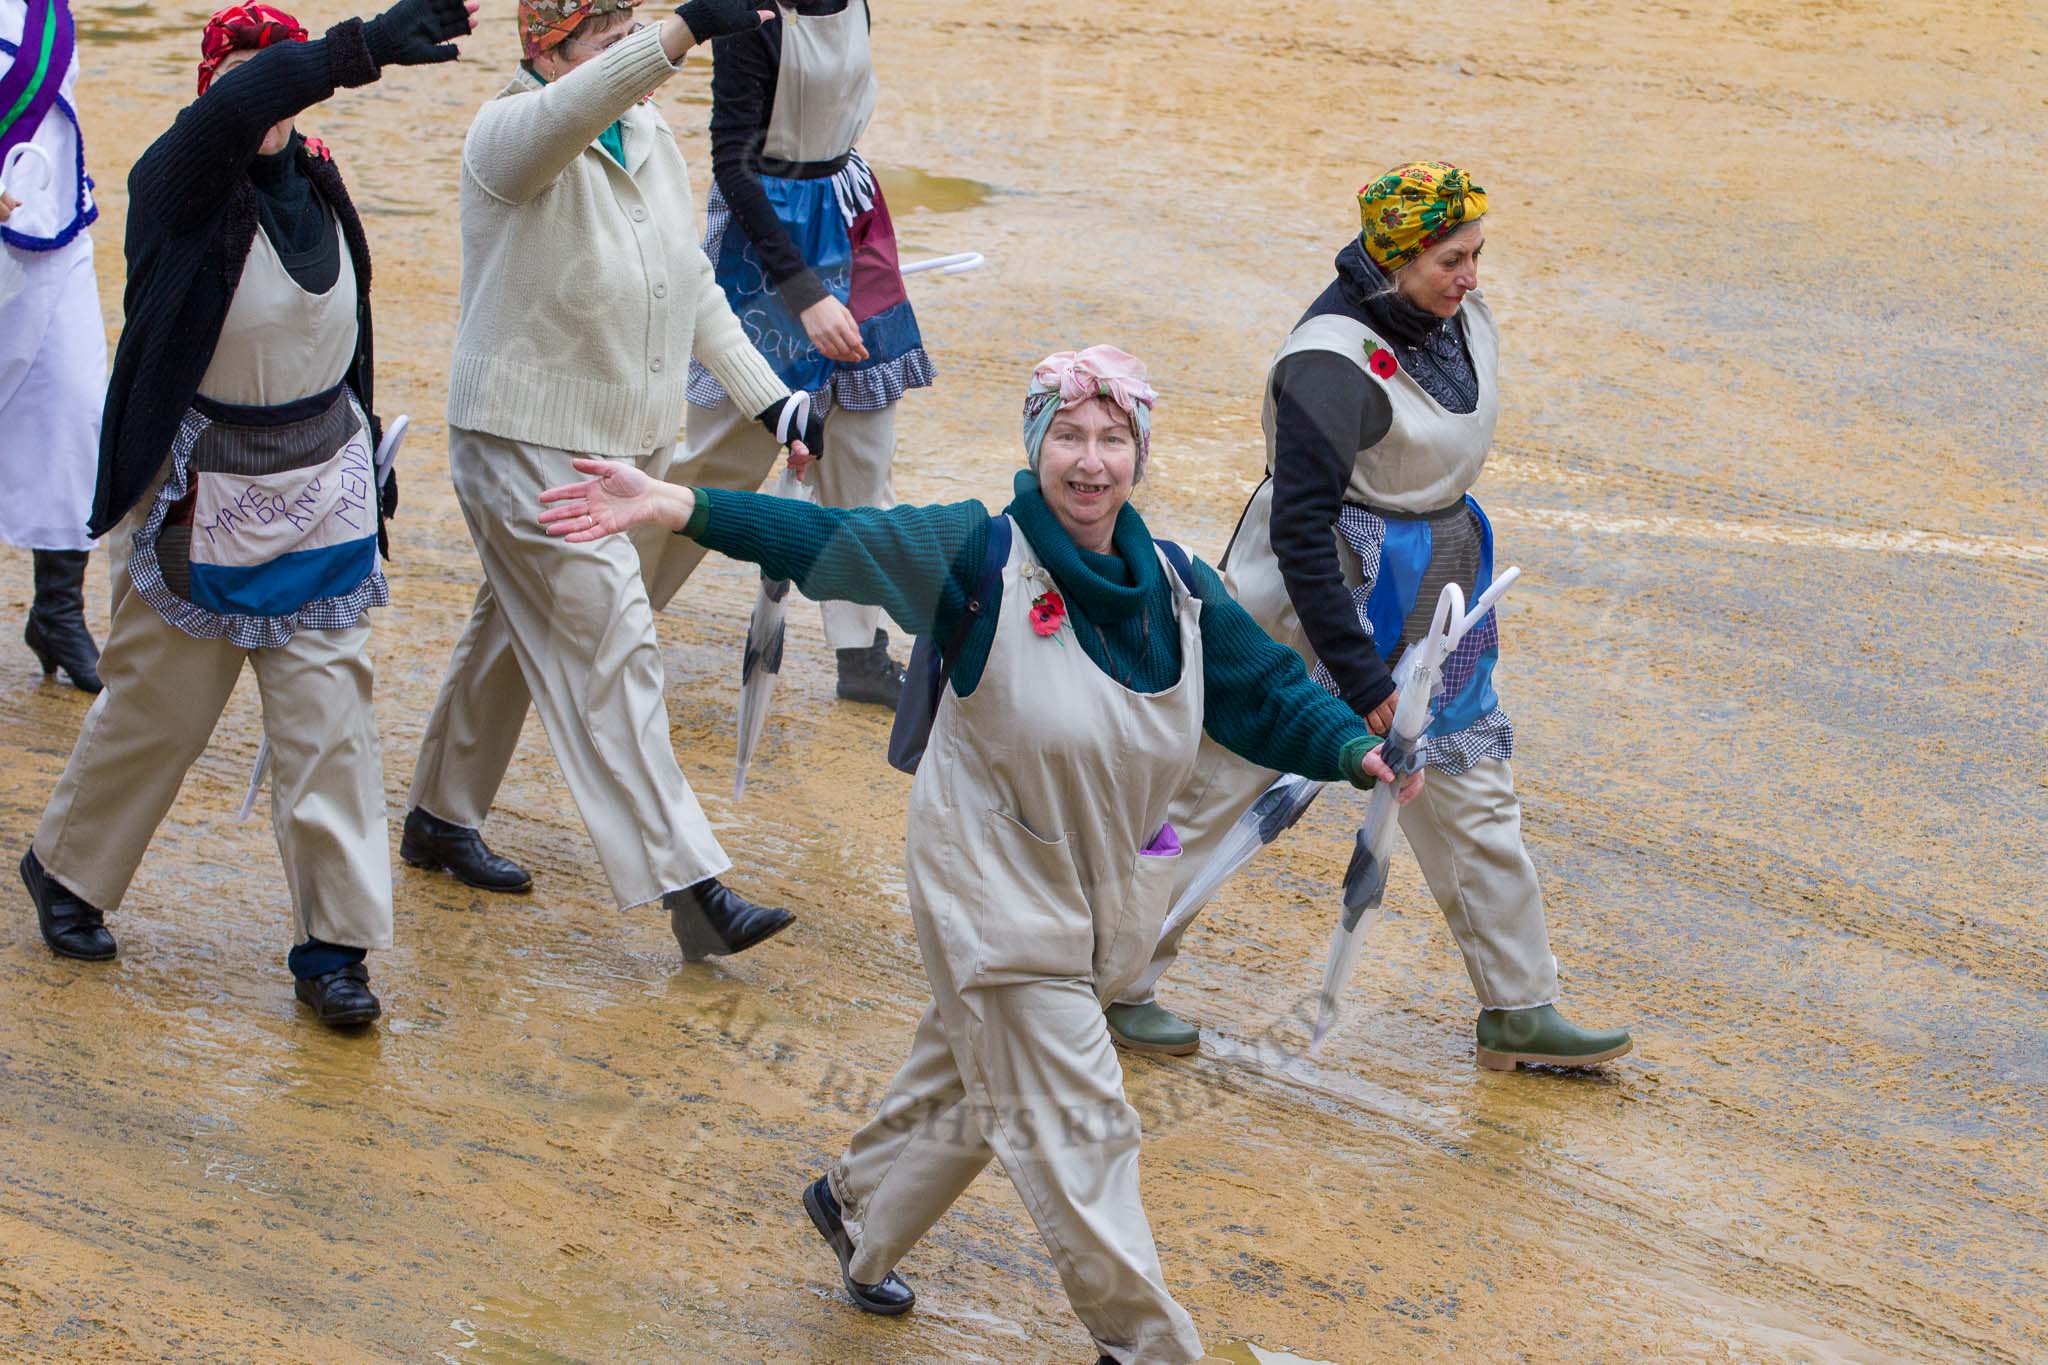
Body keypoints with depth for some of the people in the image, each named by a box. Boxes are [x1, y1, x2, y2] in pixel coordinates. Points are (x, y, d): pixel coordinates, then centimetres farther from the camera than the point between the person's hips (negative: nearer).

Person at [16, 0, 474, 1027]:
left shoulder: (317, 183, 3)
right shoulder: (180, 185, -15)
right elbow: (230, 115, -38)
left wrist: (366, 456, 20)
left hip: (321, 498, 5)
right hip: (201, 500, -5)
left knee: (329, 712, 1)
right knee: (160, 705, 9)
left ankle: (333, 942, 8)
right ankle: (65, 869, 34)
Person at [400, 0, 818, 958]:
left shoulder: (651, 139, 6)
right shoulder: (511, 135, -18)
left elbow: (693, 289, 13)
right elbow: (568, 113, -44)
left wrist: (767, 396, 6)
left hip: (635, 443, 8)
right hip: (531, 448, -8)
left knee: (519, 630, 21)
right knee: (611, 654, -10)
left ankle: (441, 818, 38)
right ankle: (690, 887, -11)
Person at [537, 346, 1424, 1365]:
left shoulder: (1178, 588, -2)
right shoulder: (982, 555, -18)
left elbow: (1268, 693, 6)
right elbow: (822, 541, -23)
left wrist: (1355, 752, -9)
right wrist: (673, 507, -32)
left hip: (1101, 893, 6)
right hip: (996, 893, -6)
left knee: (975, 1077, 24)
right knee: (1072, 1123, -2)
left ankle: (859, 1207, 50)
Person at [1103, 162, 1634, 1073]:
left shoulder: (1458, 313, -2)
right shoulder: (1333, 362, -27)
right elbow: (1299, 529, -27)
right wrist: (1357, 676, -26)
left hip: (1429, 598, 8)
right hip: (1319, 590, -8)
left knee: (1474, 792, 12)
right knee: (1220, 784, 2)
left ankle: (1519, 1012, 22)